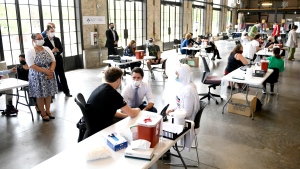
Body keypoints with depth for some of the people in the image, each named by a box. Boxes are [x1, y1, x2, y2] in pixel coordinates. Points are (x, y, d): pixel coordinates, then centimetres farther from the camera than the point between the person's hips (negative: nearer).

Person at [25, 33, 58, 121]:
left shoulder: (47, 49, 7)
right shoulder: (30, 51, -9)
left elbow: (53, 61, 5)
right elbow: (32, 66, -17)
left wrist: (51, 71, -13)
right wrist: (45, 71, -22)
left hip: (49, 75, 5)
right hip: (37, 77, -4)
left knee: (48, 94, 11)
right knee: (40, 95, 4)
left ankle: (48, 111, 25)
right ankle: (43, 113, 18)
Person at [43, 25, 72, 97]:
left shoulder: (57, 39, 7)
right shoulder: (44, 40, -6)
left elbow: (61, 49, 9)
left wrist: (58, 50, -12)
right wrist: (51, 51, -23)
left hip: (58, 59, 4)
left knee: (62, 75, 6)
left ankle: (66, 91, 10)